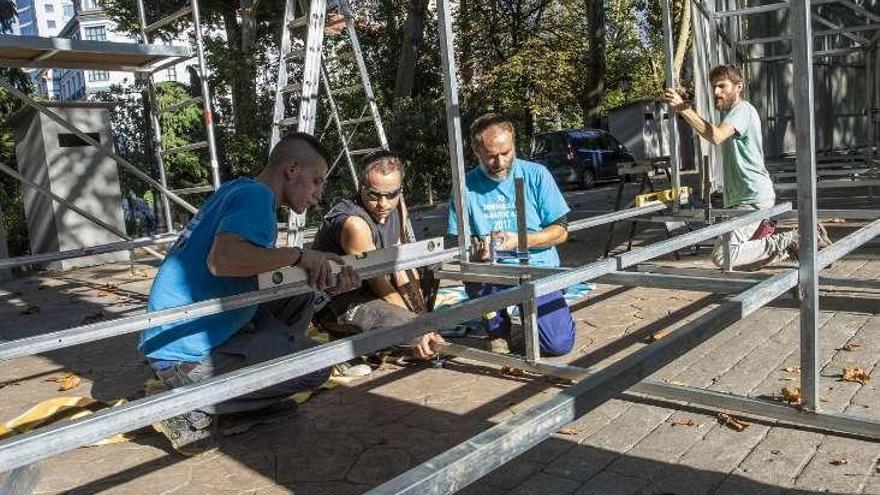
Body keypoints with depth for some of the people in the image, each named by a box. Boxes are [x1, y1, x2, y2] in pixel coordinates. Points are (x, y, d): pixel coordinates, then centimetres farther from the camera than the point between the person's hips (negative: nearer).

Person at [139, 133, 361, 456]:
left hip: (183, 331, 10)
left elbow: (256, 273, 10)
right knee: (315, 366, -7)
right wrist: (300, 256, -20)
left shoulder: (237, 189, 13)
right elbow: (222, 258, -34)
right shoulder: (256, 195, -15)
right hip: (187, 352, -9)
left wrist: (326, 282, -2)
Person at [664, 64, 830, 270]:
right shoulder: (731, 112, 22)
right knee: (745, 263, 13)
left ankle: (784, 241, -10)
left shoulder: (742, 110, -12)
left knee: (722, 256, -20)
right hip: (743, 197, 11)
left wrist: (683, 108, -38)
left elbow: (716, 137, -33)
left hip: (753, 198, -11)